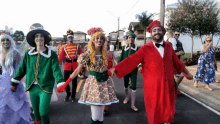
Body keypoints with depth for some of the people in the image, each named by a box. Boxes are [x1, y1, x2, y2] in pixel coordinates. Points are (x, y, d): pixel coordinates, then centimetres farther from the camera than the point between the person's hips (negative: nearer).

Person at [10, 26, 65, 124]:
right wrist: (14, 82, 16)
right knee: (36, 112, 14)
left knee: (43, 113, -7)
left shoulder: (51, 54, -5)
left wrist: (60, 83, -24)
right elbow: (21, 69, 13)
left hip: (45, 87, -4)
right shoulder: (28, 54, 6)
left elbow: (56, 70, -12)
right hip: (32, 87, 4)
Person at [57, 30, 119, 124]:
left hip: (105, 83, 4)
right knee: (95, 116, -3)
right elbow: (77, 70, -9)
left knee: (101, 114, 11)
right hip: (94, 82, -4)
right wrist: (65, 84, -11)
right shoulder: (88, 54, -7)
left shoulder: (105, 54, 6)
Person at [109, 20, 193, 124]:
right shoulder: (145, 49, -5)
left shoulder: (168, 46, 8)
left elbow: (176, 62, 19)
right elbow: (131, 60, -11)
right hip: (153, 87, -3)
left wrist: (187, 73, 27)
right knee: (154, 111, 10)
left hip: (168, 86, 4)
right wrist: (115, 68, -19)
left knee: (168, 112, 14)